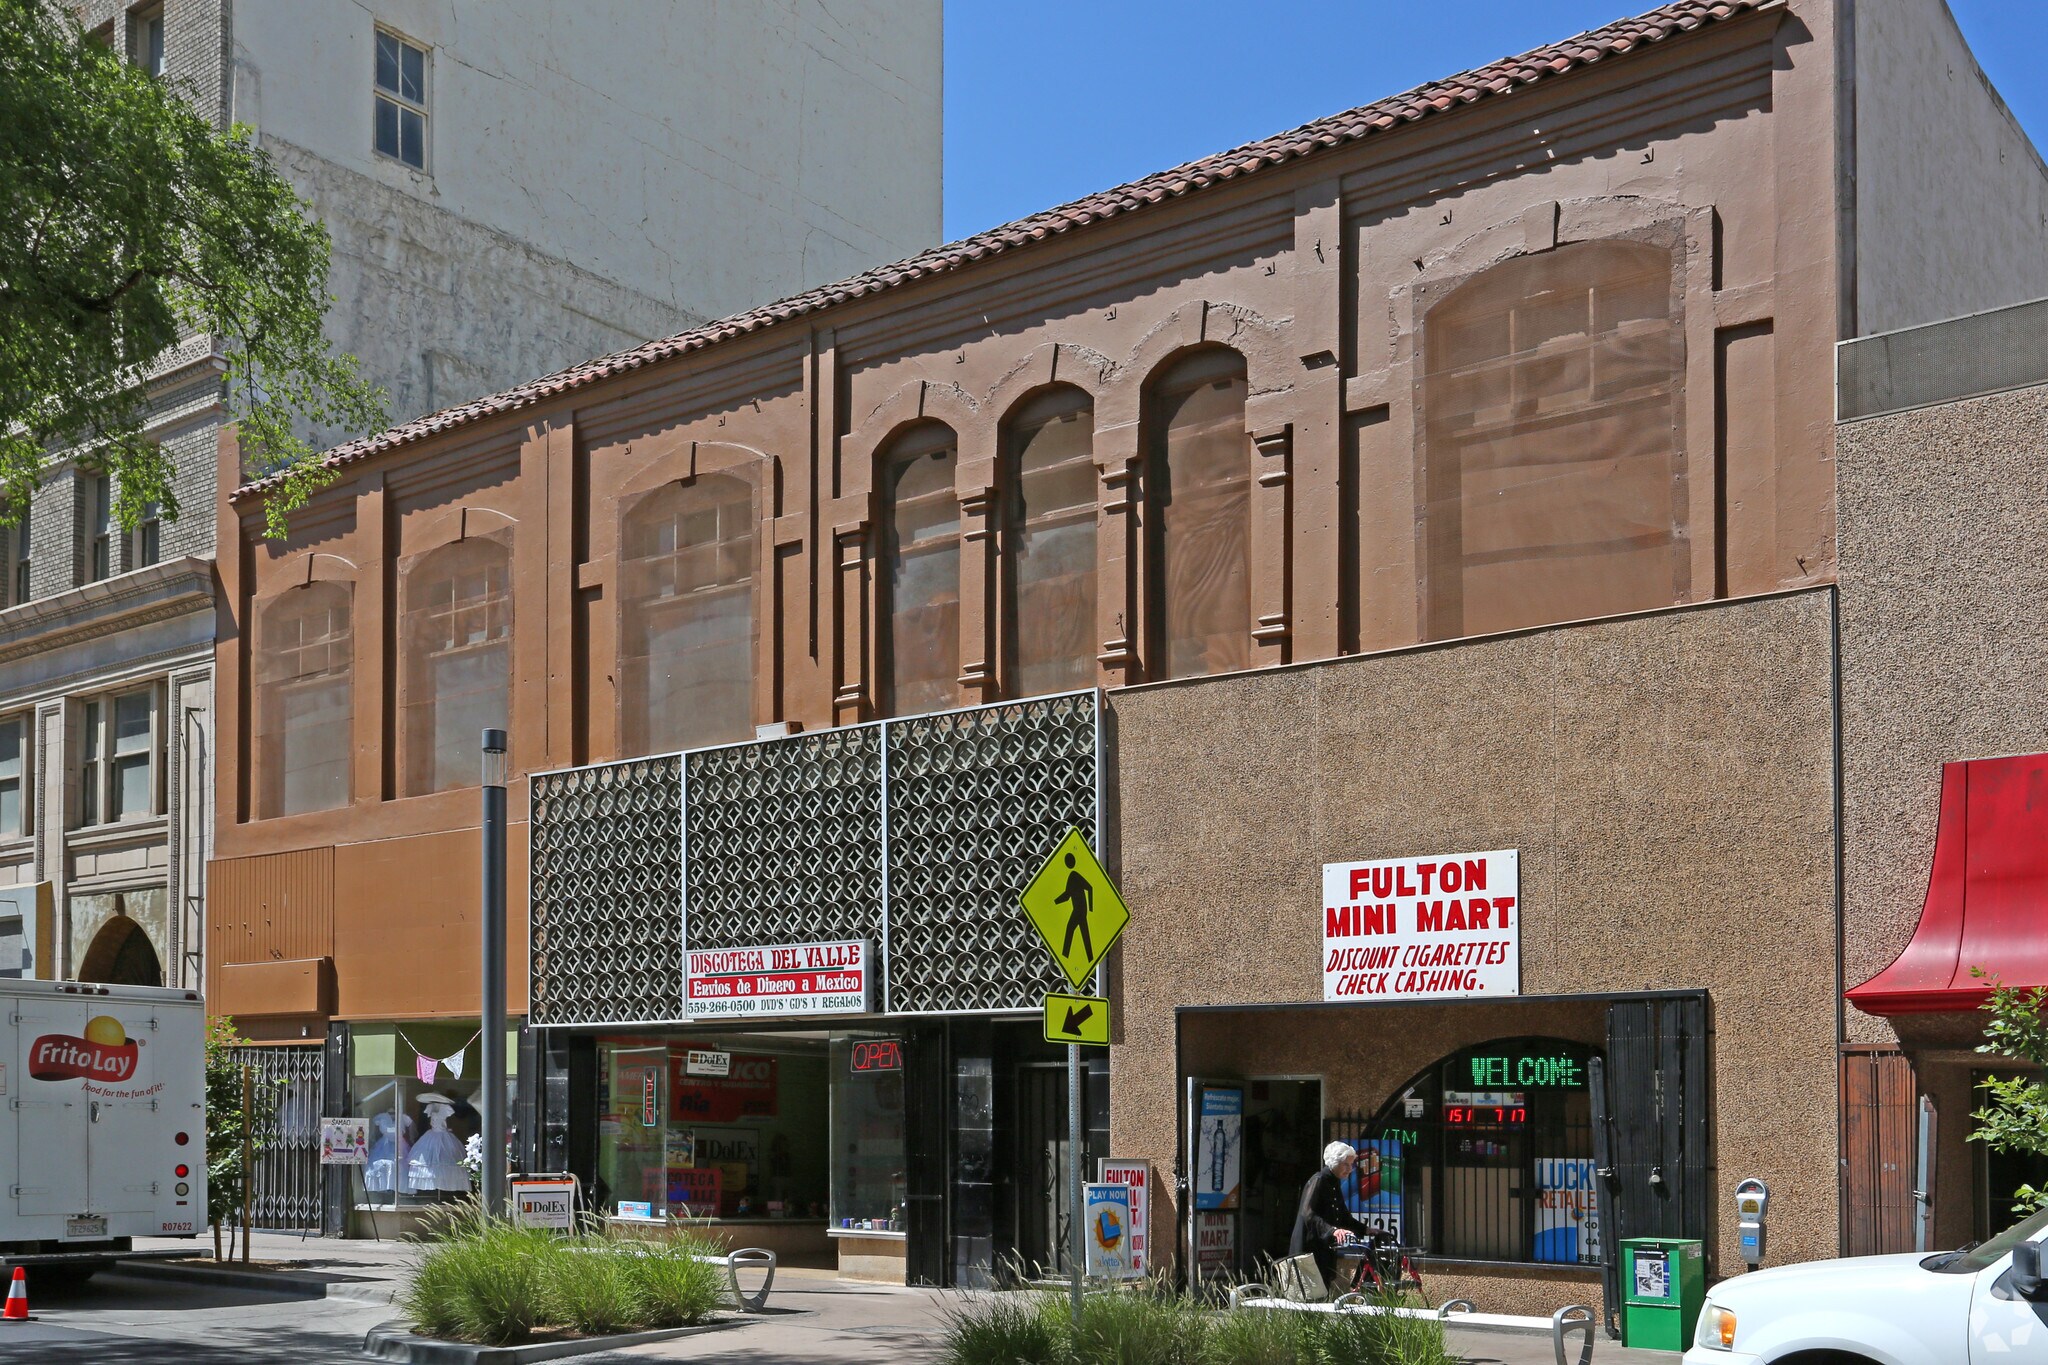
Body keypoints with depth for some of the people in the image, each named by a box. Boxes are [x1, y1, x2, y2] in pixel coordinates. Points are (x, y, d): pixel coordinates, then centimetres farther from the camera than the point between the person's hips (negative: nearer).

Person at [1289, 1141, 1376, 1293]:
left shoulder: (1335, 1184, 17)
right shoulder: (1318, 1181, -12)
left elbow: (1343, 1216, 25)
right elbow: (1309, 1215, -24)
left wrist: (1365, 1230, 13)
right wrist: (1333, 1230, -35)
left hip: (1325, 1249, 9)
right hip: (1309, 1250, -9)